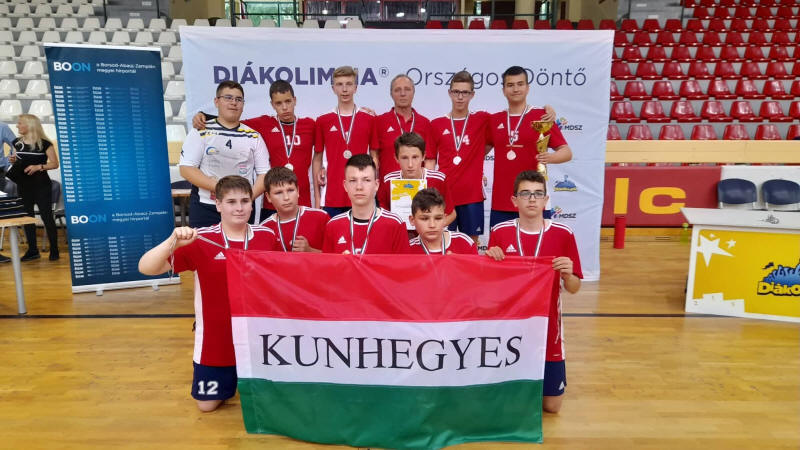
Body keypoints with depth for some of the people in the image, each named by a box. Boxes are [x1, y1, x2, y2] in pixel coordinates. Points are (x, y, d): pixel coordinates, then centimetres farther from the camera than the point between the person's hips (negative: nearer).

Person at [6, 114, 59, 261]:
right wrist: (12, 160, -3)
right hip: (23, 185, 6)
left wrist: (38, 167, -23)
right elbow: (16, 160, 19)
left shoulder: (44, 143, -8)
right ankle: (32, 250, 16)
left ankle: (54, 250, 4)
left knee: (46, 216, -4)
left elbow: (55, 164, -8)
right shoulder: (16, 143, 8)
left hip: (41, 185, -6)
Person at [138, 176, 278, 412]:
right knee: (207, 404, 13)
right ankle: (228, 377, 43)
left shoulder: (267, 236, -7)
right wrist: (173, 242, -38)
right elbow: (146, 268, -21)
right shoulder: (201, 241, -16)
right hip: (215, 339, -1)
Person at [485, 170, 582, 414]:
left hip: (547, 328, 0)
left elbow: (574, 288, -2)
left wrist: (567, 274, -24)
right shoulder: (499, 232, -7)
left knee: (551, 405, 10)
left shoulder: (563, 234, -8)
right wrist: (491, 262, -20)